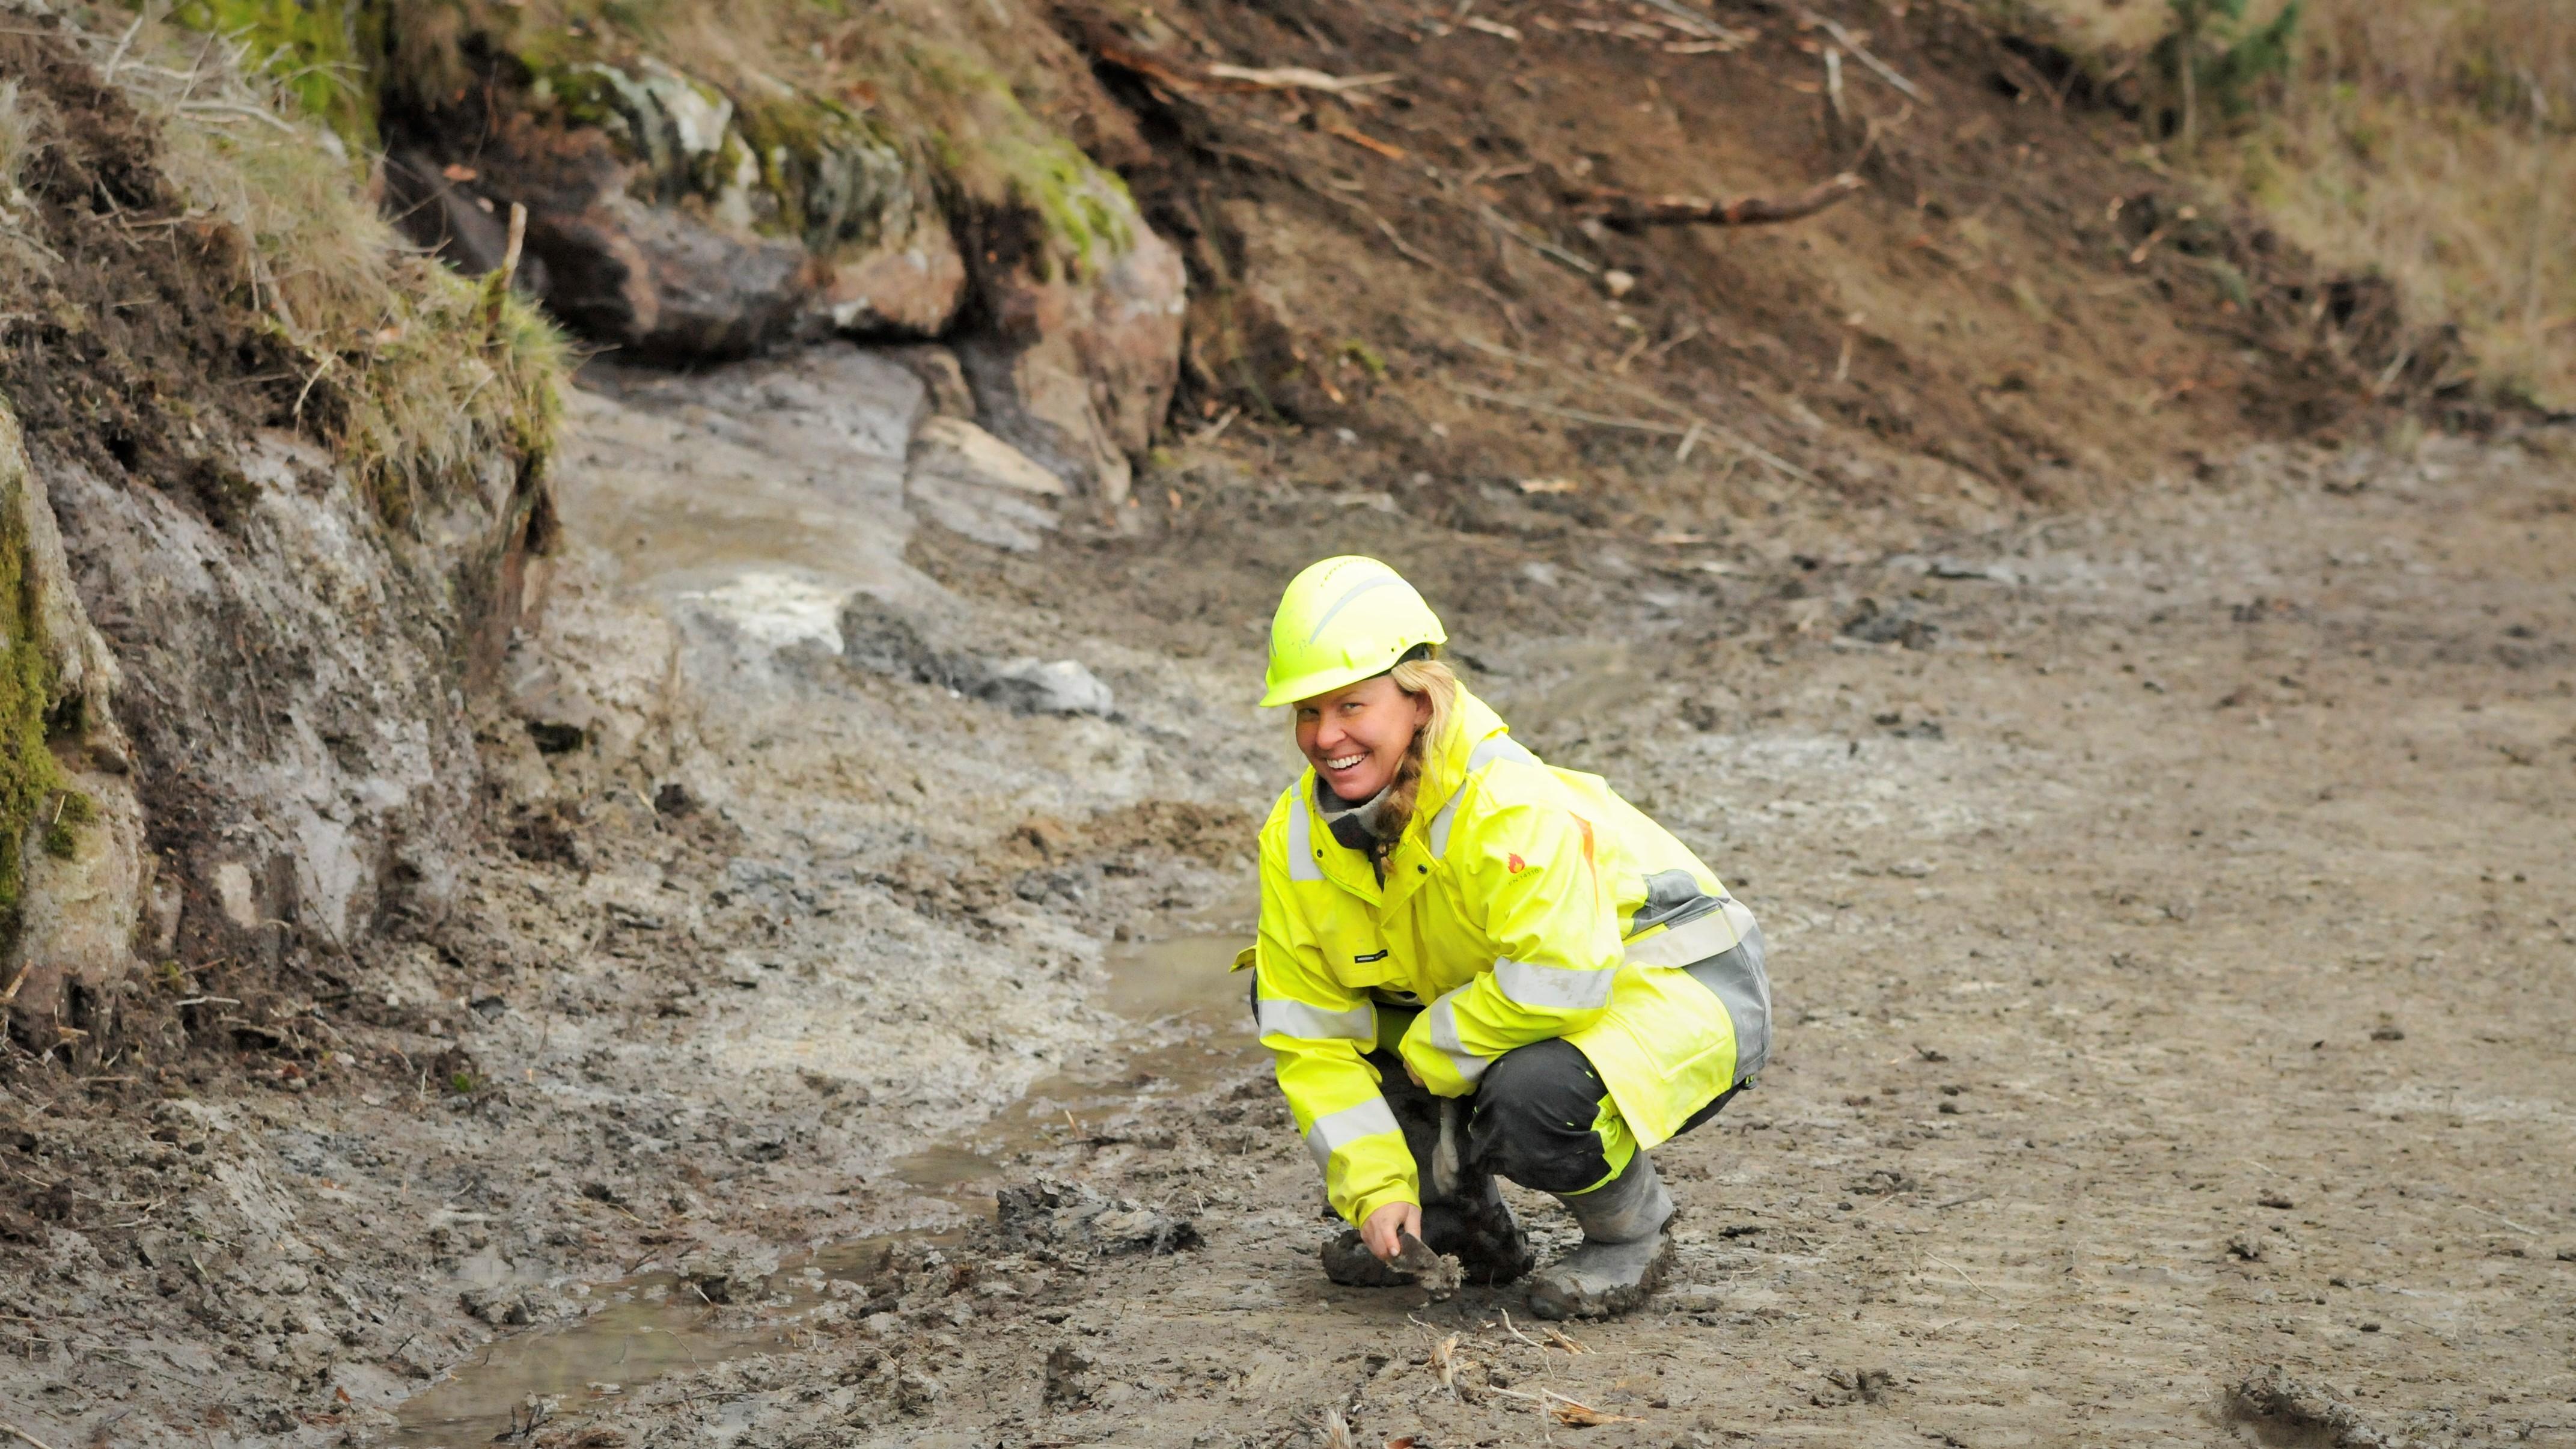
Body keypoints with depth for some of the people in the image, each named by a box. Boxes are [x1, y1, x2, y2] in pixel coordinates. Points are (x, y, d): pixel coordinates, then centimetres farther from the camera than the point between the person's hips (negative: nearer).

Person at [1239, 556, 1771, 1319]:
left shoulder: (1512, 806, -32)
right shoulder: (1297, 836, -11)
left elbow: (1559, 979, -39)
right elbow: (1311, 1034, -7)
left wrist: (1428, 1055, -25)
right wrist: (1376, 1190, -16)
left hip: (1674, 989, -7)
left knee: (1529, 1099, -38)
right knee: (1284, 993, -4)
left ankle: (1631, 1231, -1)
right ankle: (1461, 1222, 9)